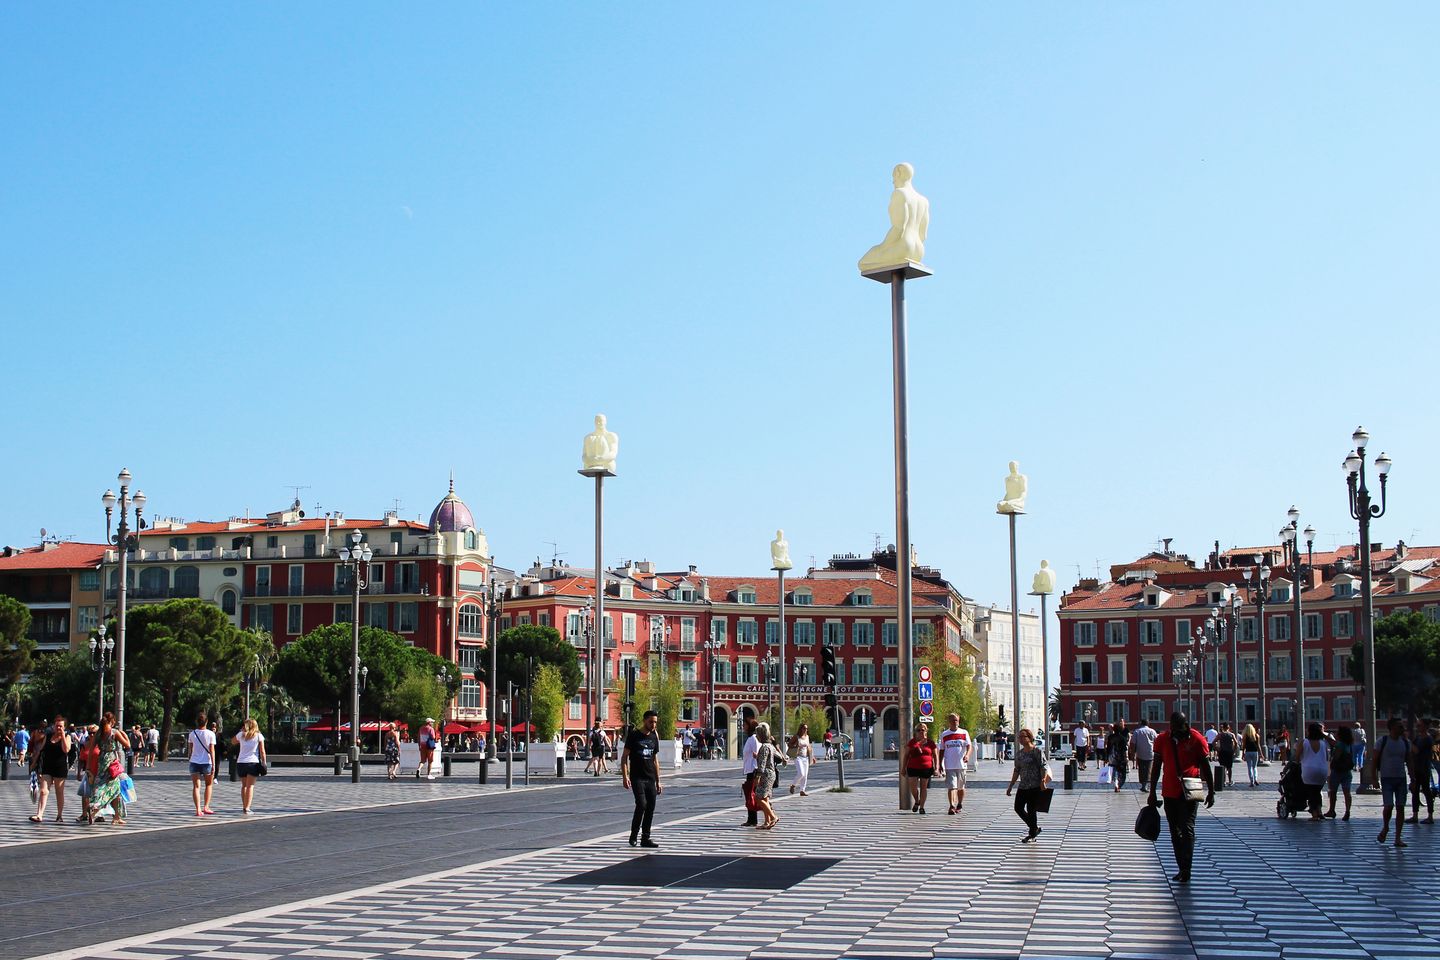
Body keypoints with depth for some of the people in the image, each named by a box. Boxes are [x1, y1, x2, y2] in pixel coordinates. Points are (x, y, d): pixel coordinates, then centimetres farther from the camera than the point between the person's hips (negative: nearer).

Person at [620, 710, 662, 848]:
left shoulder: (654, 738, 13)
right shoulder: (634, 735, -3)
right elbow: (624, 756, -4)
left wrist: (658, 781, 16)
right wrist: (625, 776, -14)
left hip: (650, 779, 6)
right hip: (637, 778, -6)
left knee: (651, 808, 2)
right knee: (641, 804, -17)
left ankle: (645, 838, 9)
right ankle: (634, 835, -2)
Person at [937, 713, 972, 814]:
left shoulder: (964, 733, 5)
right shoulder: (944, 735, 8)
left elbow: (969, 746, -4)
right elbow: (942, 751, 12)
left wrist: (967, 755, -25)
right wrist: (940, 764, 6)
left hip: (961, 764, 1)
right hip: (949, 765, -1)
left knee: (961, 787, 12)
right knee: (951, 786, -13)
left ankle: (959, 805, 28)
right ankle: (952, 807, -19)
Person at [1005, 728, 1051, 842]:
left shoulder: (1037, 751, -7)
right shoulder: (1019, 753, 13)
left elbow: (1044, 767, -11)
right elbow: (1017, 770, 18)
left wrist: (1043, 781, -21)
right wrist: (1011, 786, 17)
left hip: (1035, 786, -7)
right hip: (1023, 786, 7)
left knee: (1031, 810, -4)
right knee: (1018, 808, 4)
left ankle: (1032, 834, 9)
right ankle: (1035, 828, 22)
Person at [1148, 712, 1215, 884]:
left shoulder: (1197, 739, -5)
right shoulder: (1162, 740, 3)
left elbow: (1205, 767, 1)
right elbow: (1156, 767, 9)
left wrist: (1211, 792, 2)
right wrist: (1152, 792, 9)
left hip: (1190, 792, -4)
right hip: (1169, 792, 4)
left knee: (1187, 830, -10)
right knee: (1175, 831, 9)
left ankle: (1185, 870, -9)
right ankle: (1182, 868, 17)